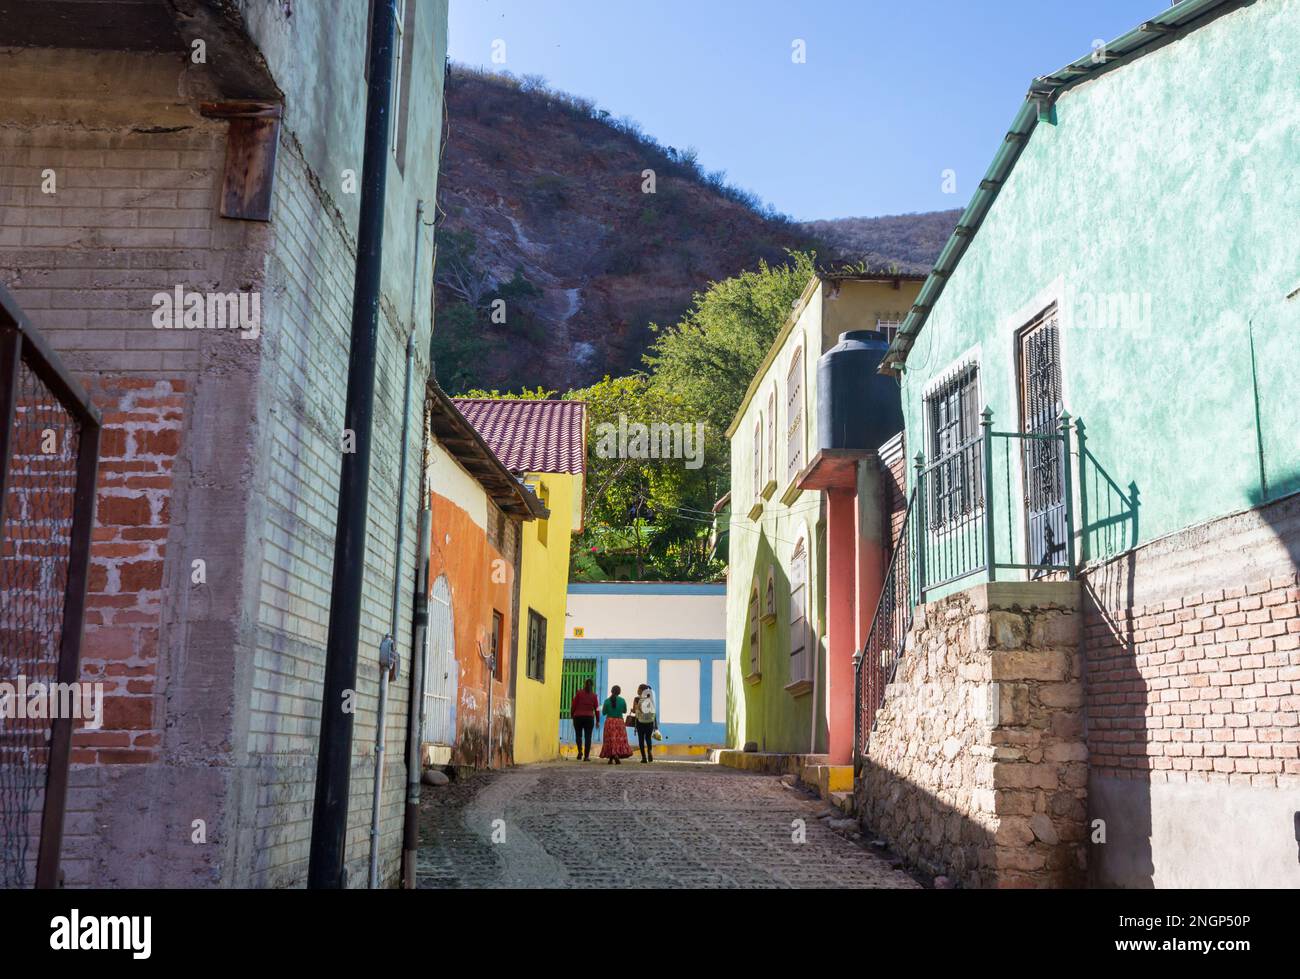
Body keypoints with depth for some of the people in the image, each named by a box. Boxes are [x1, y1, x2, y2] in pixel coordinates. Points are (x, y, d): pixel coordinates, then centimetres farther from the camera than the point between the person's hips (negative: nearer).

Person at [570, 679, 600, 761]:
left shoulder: (578, 693, 0)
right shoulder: (594, 695, 5)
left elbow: (573, 705, -2)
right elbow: (597, 708, 6)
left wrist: (572, 715, 10)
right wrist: (597, 720, 12)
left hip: (578, 717, 0)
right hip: (589, 717, 0)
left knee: (578, 735, 13)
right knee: (588, 736, 3)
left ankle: (580, 751, -8)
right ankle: (586, 756, -2)